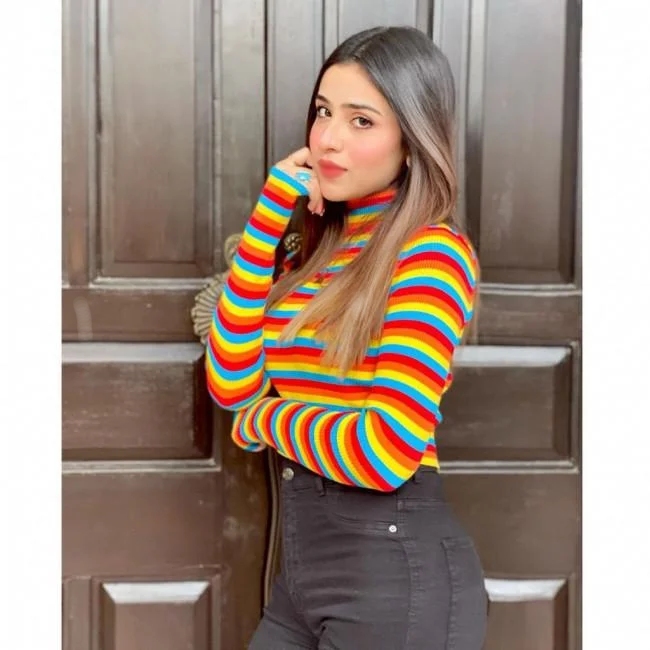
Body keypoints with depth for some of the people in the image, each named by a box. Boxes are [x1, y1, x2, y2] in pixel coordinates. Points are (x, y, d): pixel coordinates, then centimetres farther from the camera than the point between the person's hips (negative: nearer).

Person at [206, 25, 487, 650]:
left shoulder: (432, 253, -13)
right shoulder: (315, 253, 10)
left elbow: (387, 450, -23)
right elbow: (231, 384, -1)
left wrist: (263, 421, -5)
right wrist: (270, 214, -3)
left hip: (396, 569, -7)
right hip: (304, 563, 7)